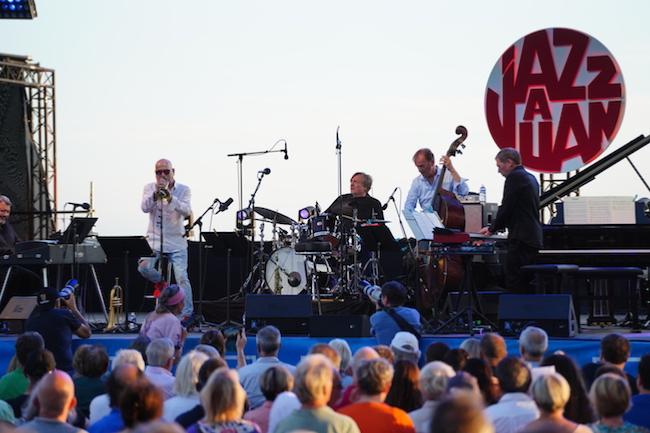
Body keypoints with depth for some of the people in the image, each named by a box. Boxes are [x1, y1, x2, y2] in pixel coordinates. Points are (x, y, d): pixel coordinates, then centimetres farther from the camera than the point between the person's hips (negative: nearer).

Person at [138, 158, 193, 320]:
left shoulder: (184, 190, 1)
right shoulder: (149, 188, 5)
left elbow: (187, 211, -15)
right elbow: (145, 208, -11)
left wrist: (170, 198, -30)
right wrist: (156, 194, -27)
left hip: (176, 242, -1)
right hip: (154, 240, 1)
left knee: (182, 277, -9)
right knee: (144, 267, -19)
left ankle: (187, 314, -1)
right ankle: (161, 283, 13)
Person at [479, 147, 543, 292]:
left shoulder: (514, 177, -10)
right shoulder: (530, 178, 20)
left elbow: (506, 207, -12)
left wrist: (493, 228, 3)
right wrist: (494, 227, 23)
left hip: (521, 239, -10)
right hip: (533, 238, 10)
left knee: (514, 285, -11)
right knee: (523, 284, 11)